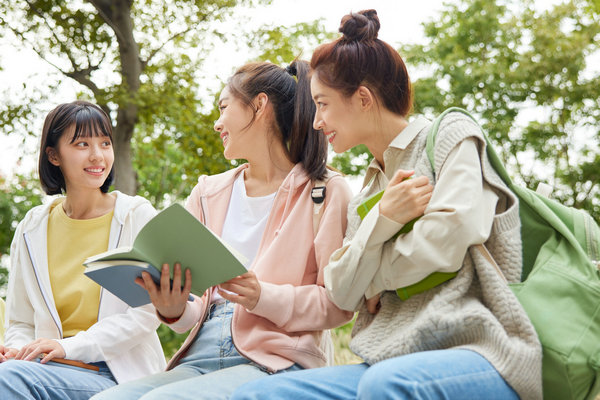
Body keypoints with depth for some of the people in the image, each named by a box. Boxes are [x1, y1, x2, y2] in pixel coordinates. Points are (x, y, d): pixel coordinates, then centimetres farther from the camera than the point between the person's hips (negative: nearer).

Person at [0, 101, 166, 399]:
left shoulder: (138, 216, 1)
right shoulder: (31, 229, 12)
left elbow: (148, 312, -6)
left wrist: (70, 346, -15)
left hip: (118, 375, -3)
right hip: (52, 368, 3)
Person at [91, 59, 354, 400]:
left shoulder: (326, 192, 4)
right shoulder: (208, 193, 19)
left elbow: (339, 303, -2)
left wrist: (264, 298, -17)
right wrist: (174, 310, -7)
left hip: (274, 359, -5)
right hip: (200, 356, 5)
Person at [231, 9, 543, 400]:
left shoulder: (451, 134, 6)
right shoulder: (364, 197, 23)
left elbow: (450, 237, -10)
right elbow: (342, 294, 8)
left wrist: (373, 280, 5)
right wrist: (383, 217, -7)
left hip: (480, 348, -6)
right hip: (398, 361, 6)